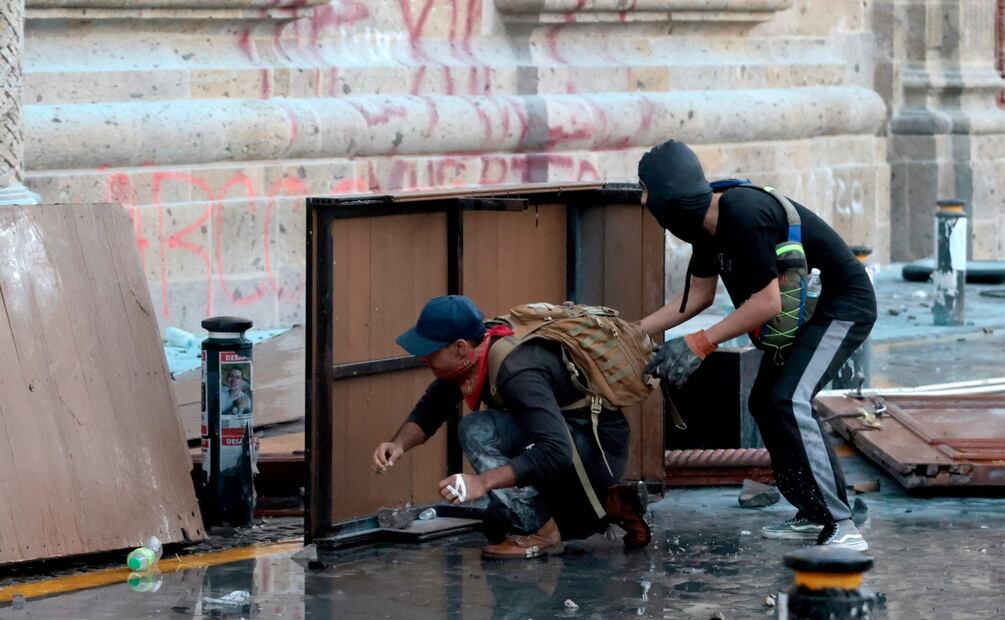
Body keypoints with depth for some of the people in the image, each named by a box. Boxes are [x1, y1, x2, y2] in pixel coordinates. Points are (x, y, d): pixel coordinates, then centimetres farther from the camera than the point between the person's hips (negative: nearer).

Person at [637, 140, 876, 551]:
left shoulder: (743, 216, -29)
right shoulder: (707, 225, 2)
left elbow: (767, 304, -29)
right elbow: (697, 297, 14)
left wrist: (699, 344, -24)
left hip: (844, 305, -11)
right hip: (804, 312, 11)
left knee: (788, 401, -23)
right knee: (766, 402, 14)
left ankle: (841, 527, -25)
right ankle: (813, 516, 20)